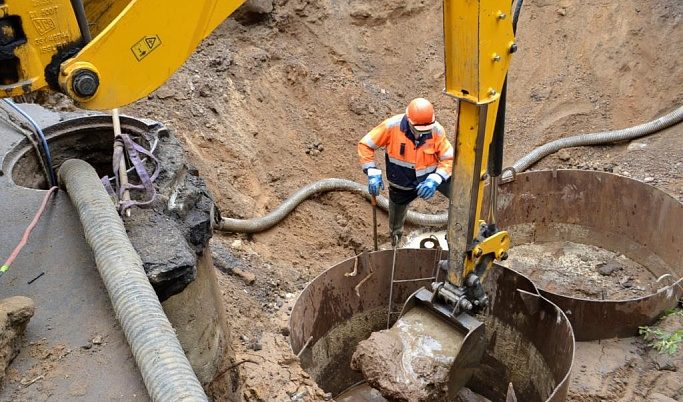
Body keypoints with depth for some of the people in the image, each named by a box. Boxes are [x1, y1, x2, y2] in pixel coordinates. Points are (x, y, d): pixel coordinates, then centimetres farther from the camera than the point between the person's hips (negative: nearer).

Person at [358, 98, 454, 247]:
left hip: (429, 178, 0)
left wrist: (435, 180, -33)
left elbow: (449, 159, -16)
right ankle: (395, 243, 53)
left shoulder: (437, 131, -23)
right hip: (401, 184, 0)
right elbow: (365, 145, -16)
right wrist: (372, 173, -25)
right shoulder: (392, 126, -26)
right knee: (396, 222, 21)